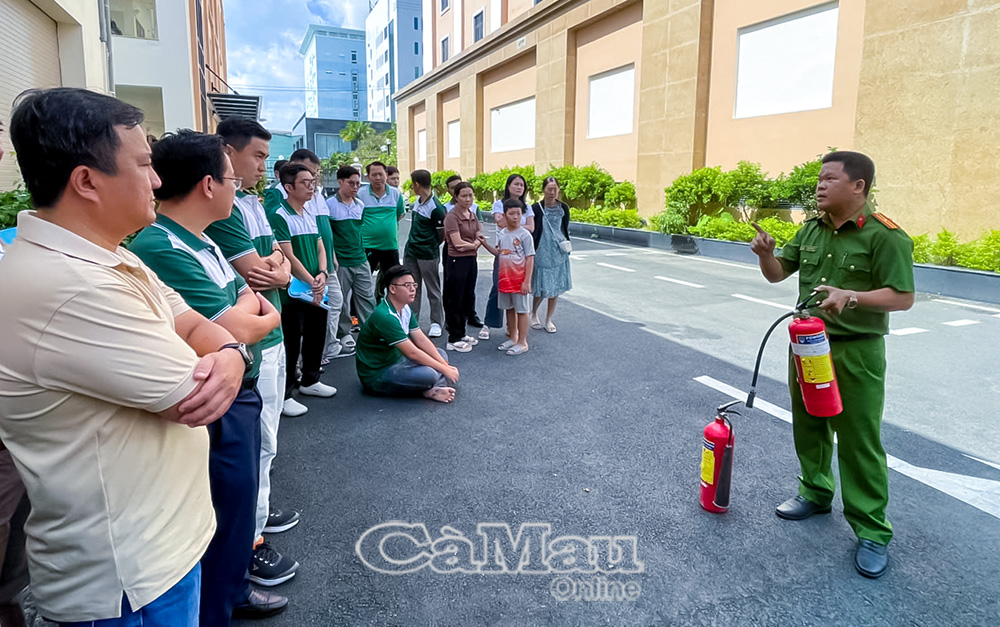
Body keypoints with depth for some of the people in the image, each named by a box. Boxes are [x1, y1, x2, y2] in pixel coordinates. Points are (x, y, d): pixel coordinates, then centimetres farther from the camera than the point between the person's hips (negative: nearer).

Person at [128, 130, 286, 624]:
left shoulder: (201, 242, 8)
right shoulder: (160, 248, -24)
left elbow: (264, 310, 10)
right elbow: (236, 330, -26)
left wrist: (246, 312, -12)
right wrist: (251, 305, -5)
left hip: (240, 396, 10)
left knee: (241, 504, 25)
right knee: (226, 515, 7)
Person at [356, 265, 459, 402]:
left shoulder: (405, 309, 4)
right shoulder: (384, 317, -28)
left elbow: (421, 339, 3)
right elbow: (412, 353, -27)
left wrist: (445, 365, -5)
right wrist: (444, 370, -20)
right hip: (376, 375, -11)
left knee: (441, 354, 8)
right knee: (429, 375, -32)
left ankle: (433, 390, -14)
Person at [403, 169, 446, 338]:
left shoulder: (435, 207, -17)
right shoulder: (418, 201, 7)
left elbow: (442, 234, -10)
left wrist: (430, 248, 3)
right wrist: (414, 242, 13)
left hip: (427, 255, -8)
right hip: (410, 251, 8)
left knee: (433, 290, 4)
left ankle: (436, 323, 15)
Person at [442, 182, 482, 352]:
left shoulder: (473, 216, 12)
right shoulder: (452, 217, -12)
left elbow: (480, 239, 5)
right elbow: (458, 243, -17)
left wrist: (471, 245, -14)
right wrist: (474, 244, -2)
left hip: (471, 260, 7)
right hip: (457, 261, -7)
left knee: (467, 299, 13)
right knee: (455, 300, 0)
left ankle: (461, 333, 25)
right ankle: (453, 339, 7)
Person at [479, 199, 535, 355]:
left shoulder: (524, 235, -11)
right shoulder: (501, 234, 7)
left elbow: (530, 258, -12)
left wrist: (527, 281, -16)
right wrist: (485, 244, 3)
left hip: (519, 279, -6)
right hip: (504, 278, 6)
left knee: (521, 310, 2)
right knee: (509, 309, 17)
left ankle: (522, 342, 11)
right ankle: (512, 338, 31)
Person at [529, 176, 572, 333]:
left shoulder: (563, 208, 4)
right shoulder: (536, 208, -7)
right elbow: (531, 232, -3)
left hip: (559, 254, 4)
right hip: (542, 253, -3)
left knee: (556, 287, 7)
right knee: (542, 288, -2)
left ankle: (548, 319, 22)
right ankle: (534, 314, 26)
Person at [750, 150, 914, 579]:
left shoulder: (885, 235, -12)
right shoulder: (811, 230, 9)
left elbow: (902, 298, -15)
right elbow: (777, 274, 13)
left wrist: (851, 297, -30)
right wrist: (765, 252, -8)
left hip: (855, 353, -7)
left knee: (859, 440, -2)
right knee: (809, 427, 18)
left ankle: (872, 532, 11)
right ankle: (816, 492, 39)